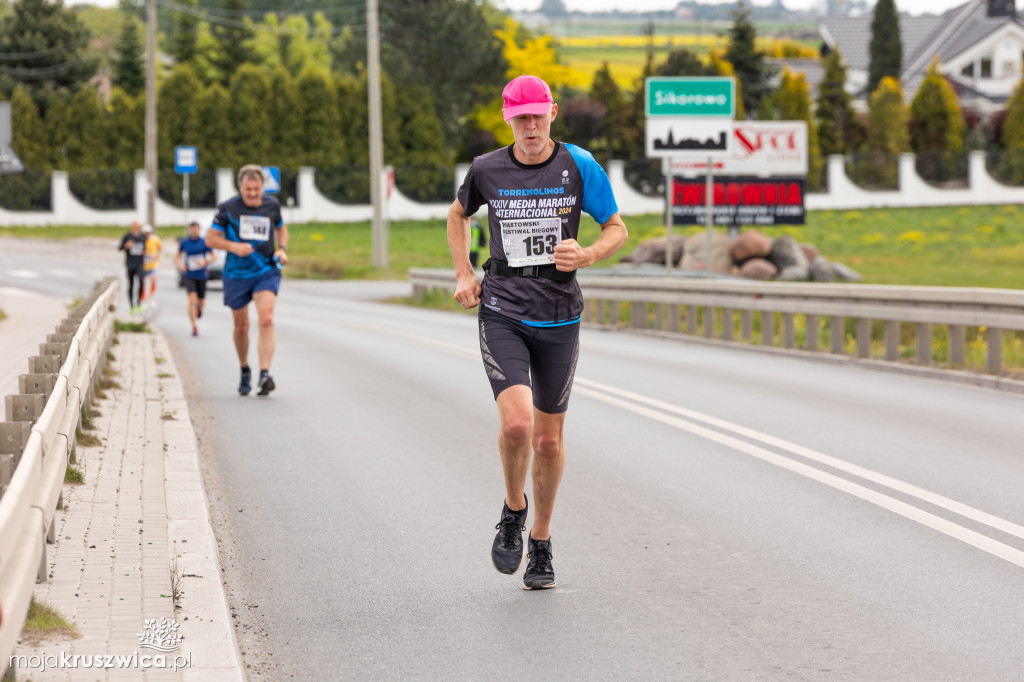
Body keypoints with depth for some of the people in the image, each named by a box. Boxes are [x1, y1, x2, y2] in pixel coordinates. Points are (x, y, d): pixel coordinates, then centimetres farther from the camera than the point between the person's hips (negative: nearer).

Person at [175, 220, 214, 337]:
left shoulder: (204, 242, -2)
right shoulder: (184, 243, 0)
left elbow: (212, 256, 3)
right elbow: (177, 256, 12)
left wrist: (205, 262, -16)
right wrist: (180, 264, -8)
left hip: (201, 276, 1)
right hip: (189, 275, -1)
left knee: (201, 303, 9)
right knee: (192, 299, -19)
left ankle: (199, 308, 49)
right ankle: (194, 327, -15)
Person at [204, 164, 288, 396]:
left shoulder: (272, 205, 1)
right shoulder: (228, 208, -5)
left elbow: (281, 228, 20)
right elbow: (211, 238, -1)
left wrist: (282, 249, 1)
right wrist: (234, 247, -18)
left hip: (266, 271, 0)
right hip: (236, 274, 0)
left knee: (266, 320, -20)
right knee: (241, 327, 10)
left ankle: (265, 375, -27)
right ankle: (245, 371, 34)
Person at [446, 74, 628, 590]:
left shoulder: (579, 167, -3)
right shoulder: (486, 170, 0)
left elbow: (617, 229, 6)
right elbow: (457, 214, 21)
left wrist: (586, 255, -15)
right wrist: (464, 275, 10)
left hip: (559, 317, 1)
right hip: (501, 313, -1)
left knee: (549, 438, 7)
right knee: (517, 422, -20)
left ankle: (540, 542, 27)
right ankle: (514, 509, 9)